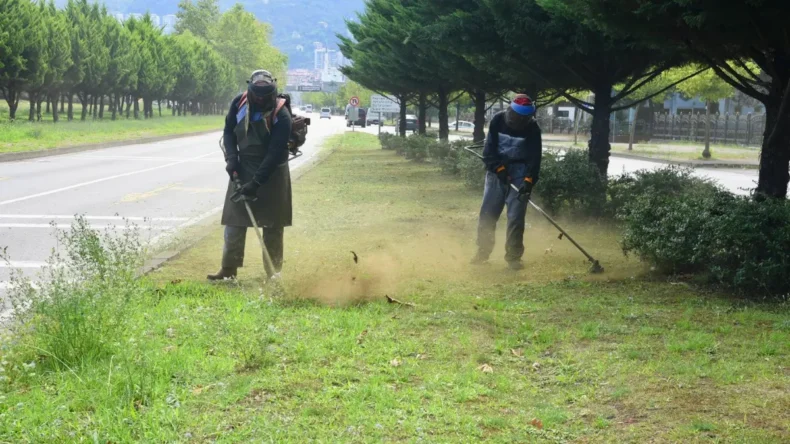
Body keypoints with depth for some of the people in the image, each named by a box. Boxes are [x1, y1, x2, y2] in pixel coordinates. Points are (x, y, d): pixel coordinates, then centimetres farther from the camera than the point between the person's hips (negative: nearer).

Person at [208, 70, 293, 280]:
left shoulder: (281, 116, -22)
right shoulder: (239, 103, -8)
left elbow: (275, 154, -23)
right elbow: (229, 131, 7)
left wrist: (255, 183, -26)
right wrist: (231, 158, -7)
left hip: (272, 172, -4)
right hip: (243, 168, 4)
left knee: (273, 226, 1)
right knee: (234, 221, 2)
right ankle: (229, 269, 8)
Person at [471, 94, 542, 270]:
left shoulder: (533, 128, -13)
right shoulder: (498, 121, -10)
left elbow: (535, 157, -15)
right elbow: (489, 149, -8)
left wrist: (529, 180, -27)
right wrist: (499, 168, -19)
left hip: (520, 173, -2)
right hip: (497, 169, 2)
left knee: (516, 216, -8)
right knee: (487, 213, 2)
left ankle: (513, 256, -1)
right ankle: (483, 252, 14)